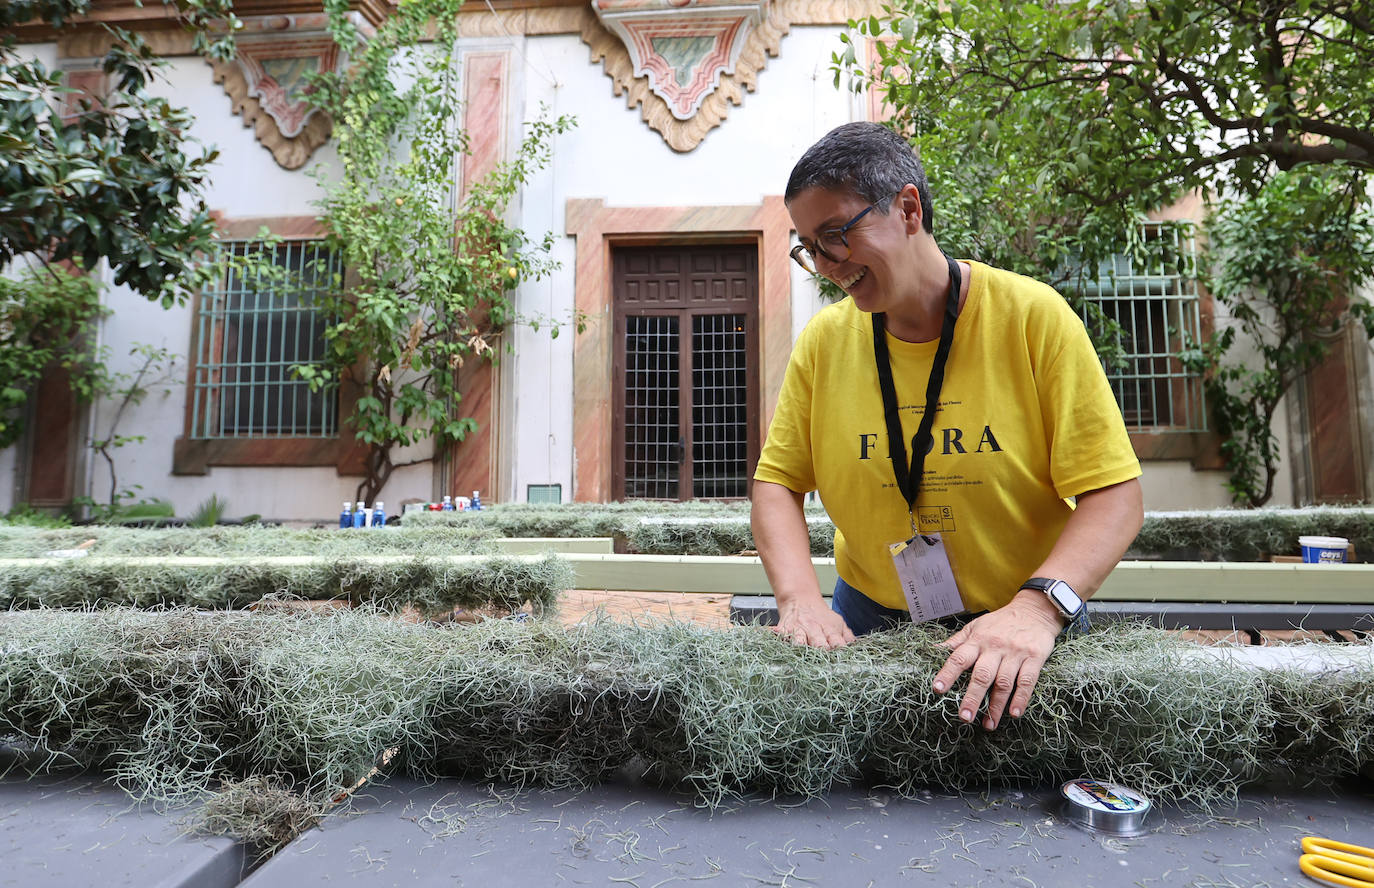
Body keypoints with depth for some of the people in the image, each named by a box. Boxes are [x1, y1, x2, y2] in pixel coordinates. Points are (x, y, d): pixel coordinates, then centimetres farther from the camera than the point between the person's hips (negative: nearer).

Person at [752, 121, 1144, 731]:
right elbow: (776, 482, -1)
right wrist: (799, 597, -16)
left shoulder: (1032, 316, -10)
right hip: (870, 620, 2)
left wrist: (1037, 607, -26)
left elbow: (1114, 496, -12)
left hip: (1024, 624, -1)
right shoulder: (823, 340, -3)